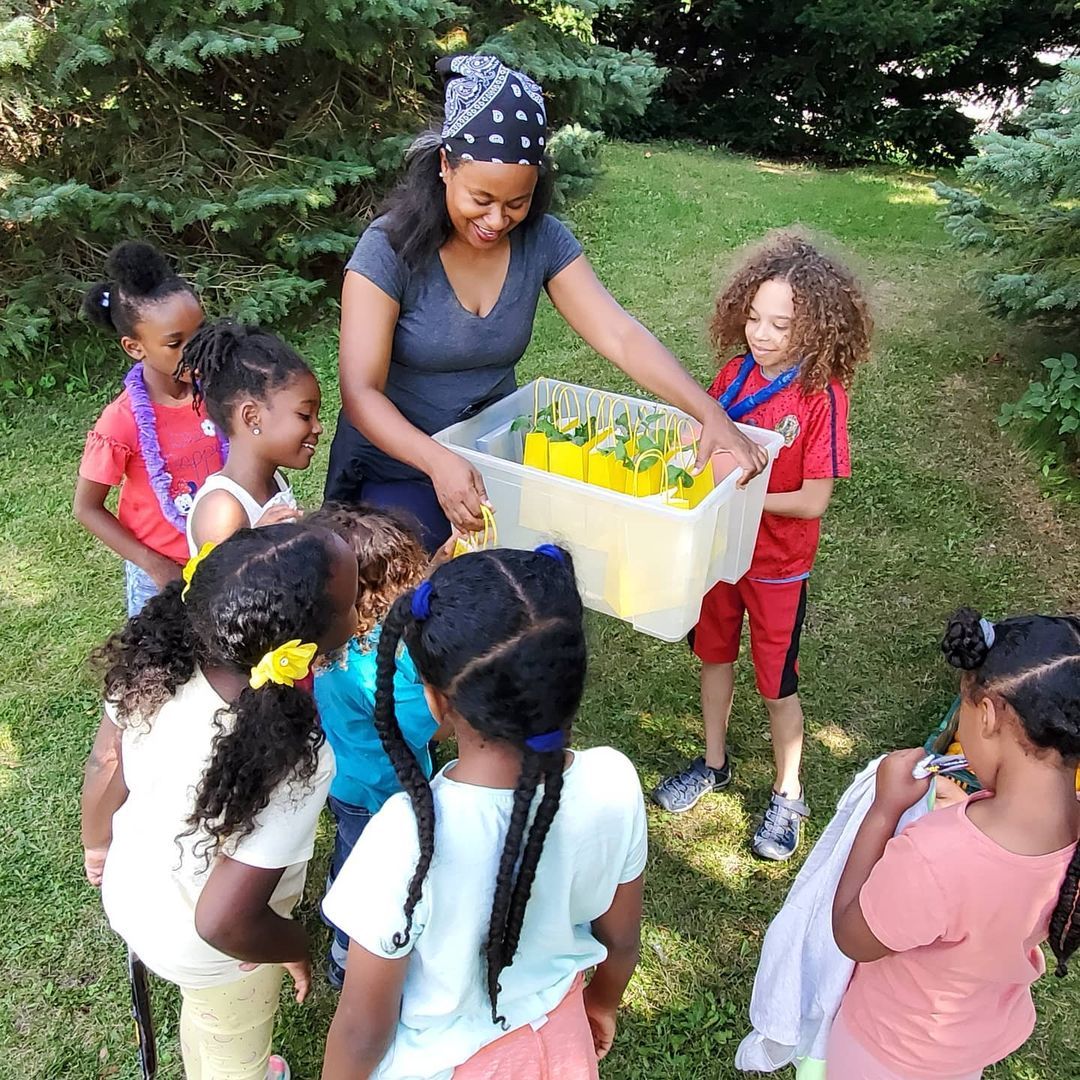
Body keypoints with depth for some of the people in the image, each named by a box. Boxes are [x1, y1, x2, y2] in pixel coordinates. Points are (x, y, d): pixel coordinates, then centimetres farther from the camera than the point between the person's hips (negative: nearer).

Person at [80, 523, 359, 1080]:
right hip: (208, 952, -5)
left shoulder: (154, 661, -26)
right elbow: (222, 922, -36)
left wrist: (98, 845, 10)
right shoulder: (291, 763, -41)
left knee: (201, 1012, 37)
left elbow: (104, 763, -10)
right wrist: (295, 946, -15)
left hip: (129, 893, 6)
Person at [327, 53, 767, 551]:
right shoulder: (390, 249, -18)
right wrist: (438, 462, -41)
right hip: (396, 467, -3)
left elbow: (622, 336, -14)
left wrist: (712, 415, -28)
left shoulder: (543, 241, -6)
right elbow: (361, 391, -23)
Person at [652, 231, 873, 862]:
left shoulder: (822, 396, -21)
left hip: (778, 563, -5)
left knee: (777, 681, 10)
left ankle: (787, 797, 33)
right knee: (714, 653, 21)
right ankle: (715, 763, 44)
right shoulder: (736, 373, -6)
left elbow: (814, 500, -21)